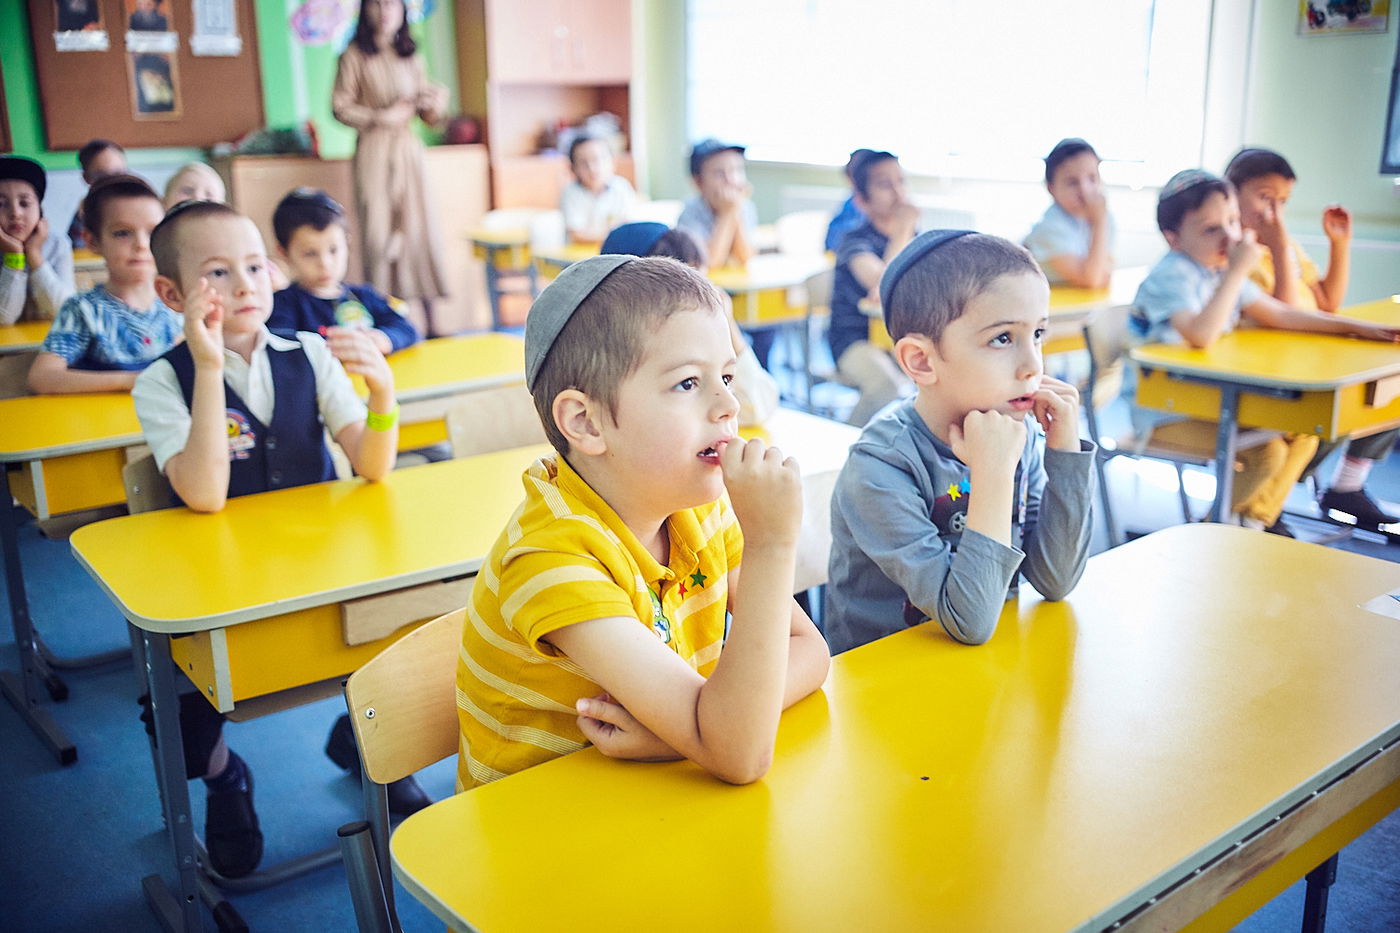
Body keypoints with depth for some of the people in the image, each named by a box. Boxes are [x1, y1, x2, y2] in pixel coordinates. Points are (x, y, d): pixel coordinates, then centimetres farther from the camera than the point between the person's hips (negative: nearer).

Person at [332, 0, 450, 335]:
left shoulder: (411, 56, 12)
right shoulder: (355, 55, -1)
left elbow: (428, 112, 15)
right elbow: (340, 106, -4)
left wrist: (434, 102, -6)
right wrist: (381, 117, -14)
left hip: (408, 149, 4)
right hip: (374, 151, -4)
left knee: (419, 232, 0)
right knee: (378, 235, -4)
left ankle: (430, 324, 5)